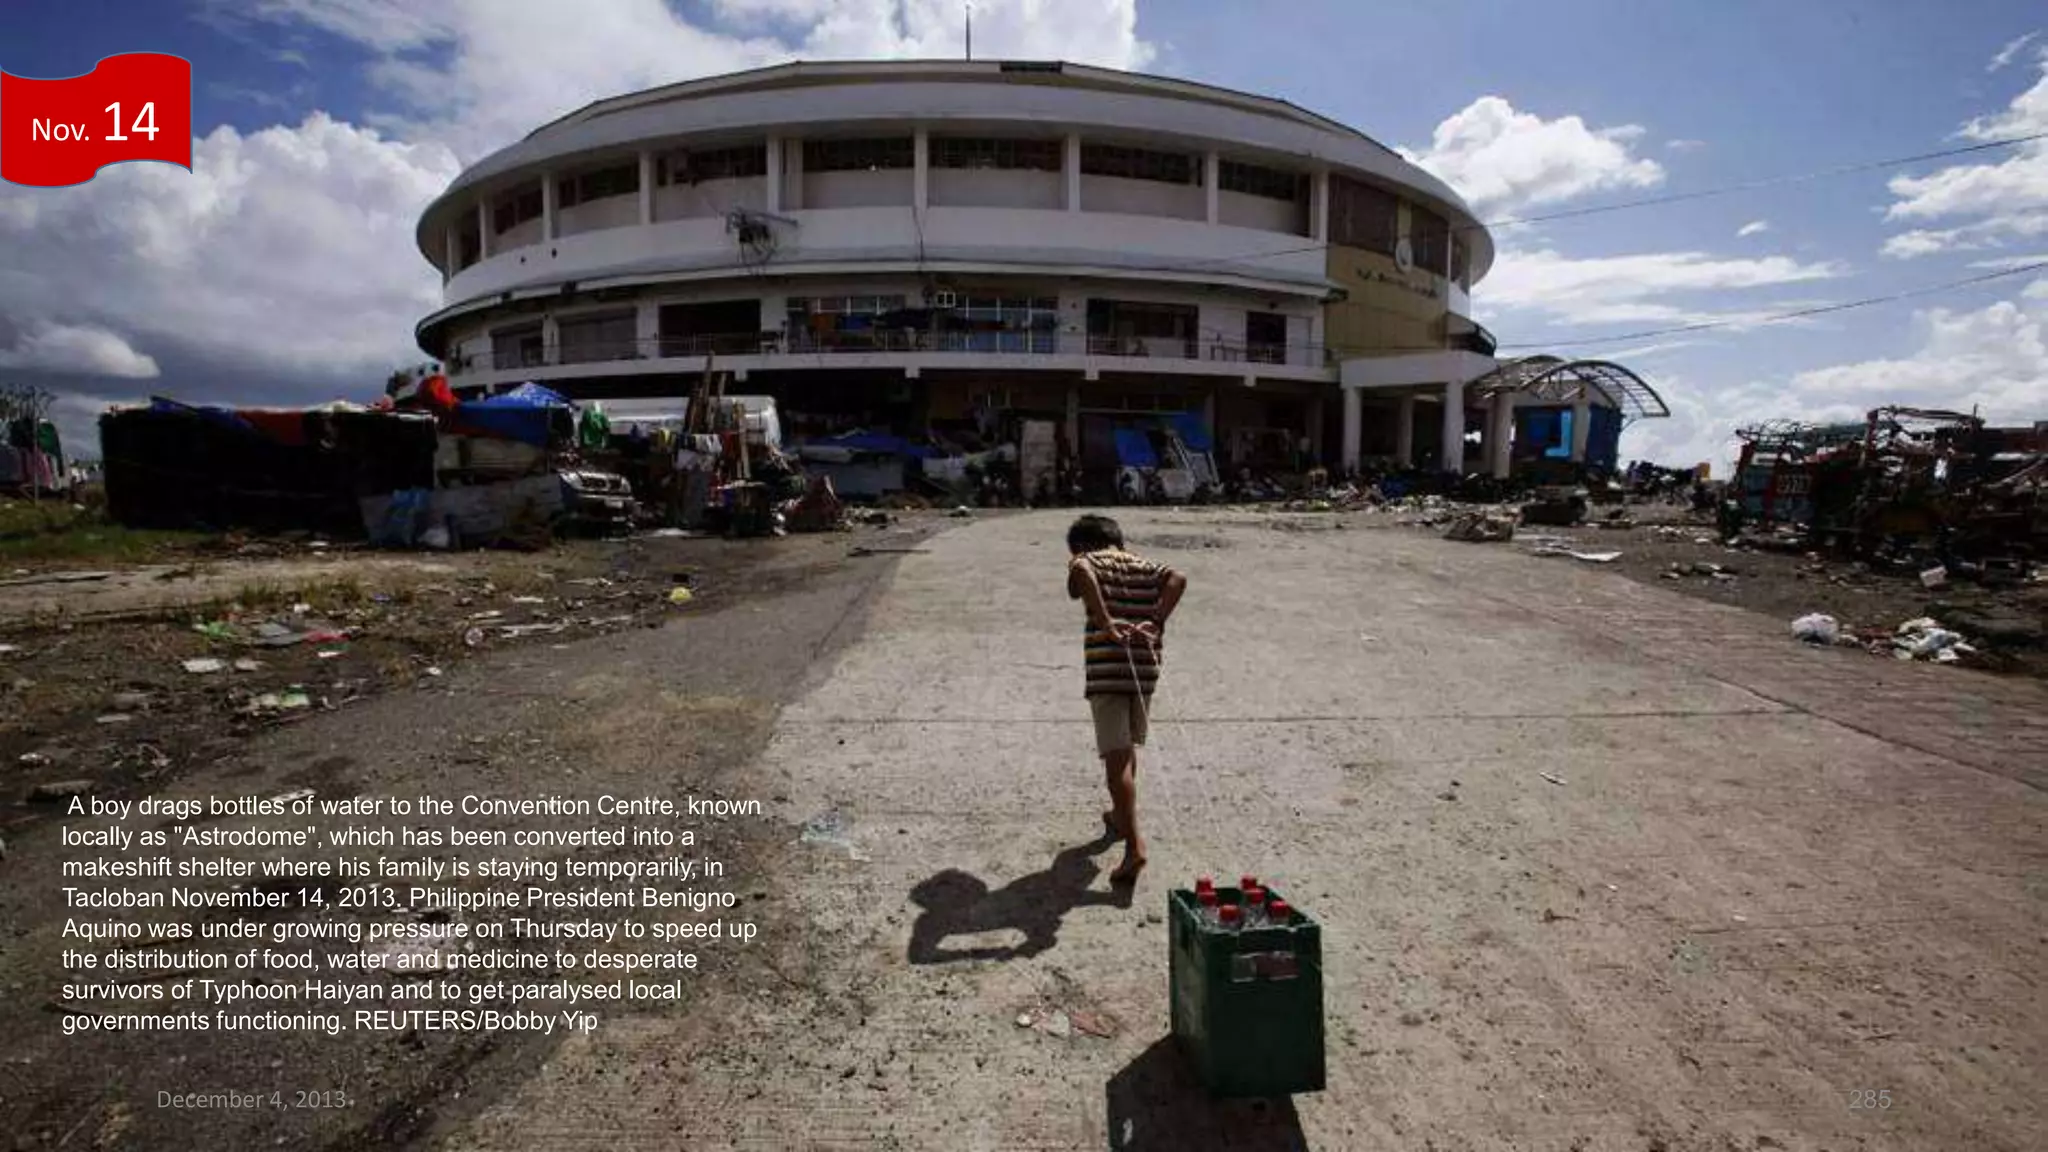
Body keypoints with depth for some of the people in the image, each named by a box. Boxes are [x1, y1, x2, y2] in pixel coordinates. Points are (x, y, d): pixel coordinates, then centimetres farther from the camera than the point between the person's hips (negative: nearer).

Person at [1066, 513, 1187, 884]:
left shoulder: (1087, 560, 6)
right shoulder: (1144, 565, 18)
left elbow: (1081, 572, -20)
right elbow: (1177, 579, -2)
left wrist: (1105, 622, -23)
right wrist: (1156, 623, -8)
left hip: (1106, 668, -5)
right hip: (1145, 667, 5)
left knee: (1117, 758, -6)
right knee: (1127, 749, 23)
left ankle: (1134, 844, -14)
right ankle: (1121, 816, 41)